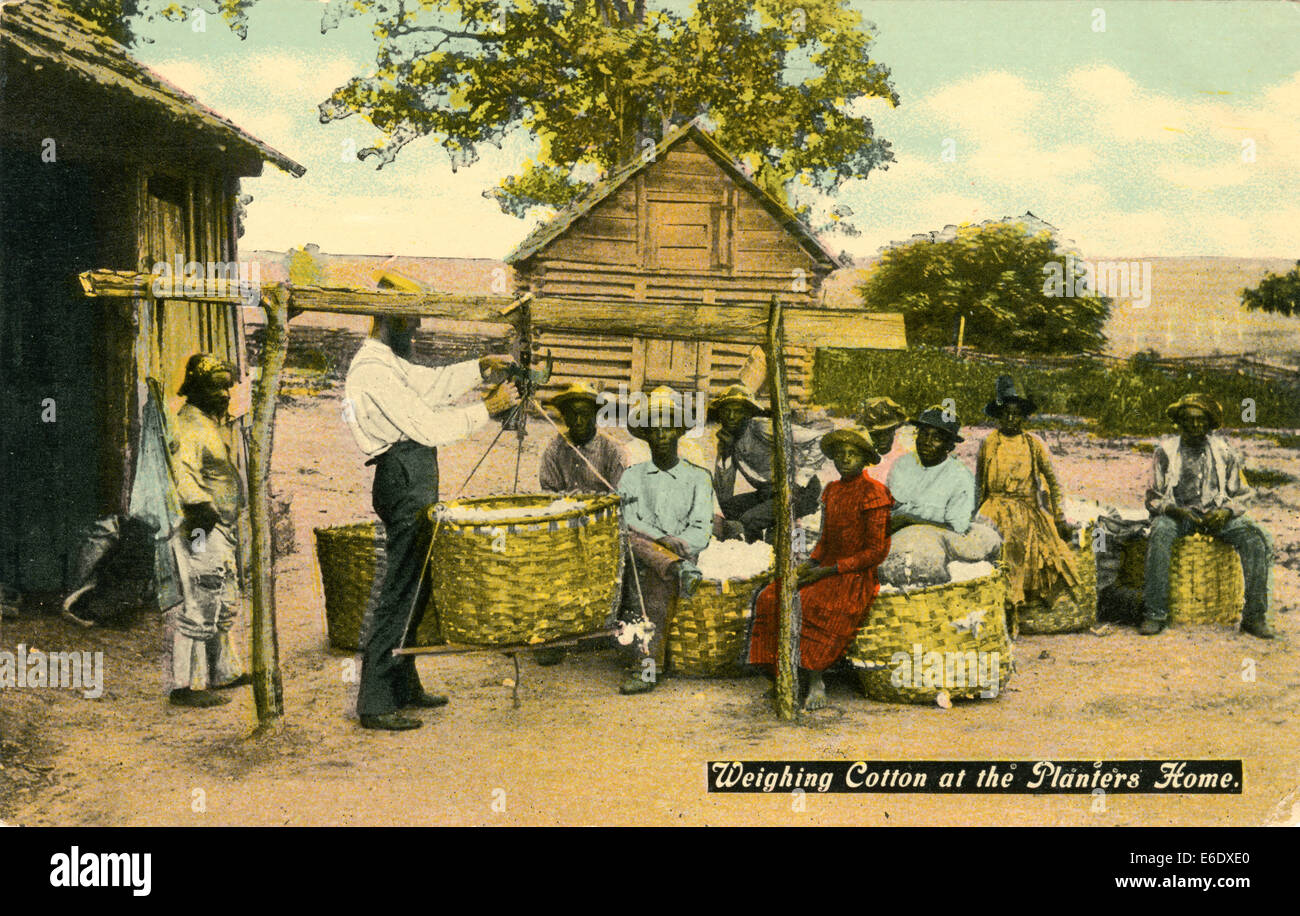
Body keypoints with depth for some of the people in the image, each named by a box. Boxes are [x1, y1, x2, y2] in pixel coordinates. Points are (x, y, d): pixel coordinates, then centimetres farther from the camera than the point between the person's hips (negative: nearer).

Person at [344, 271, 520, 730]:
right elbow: (429, 427, -21)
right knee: (400, 591, -8)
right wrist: (487, 409, -13)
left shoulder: (388, 362, 15)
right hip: (404, 485, -11)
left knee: (414, 587, 17)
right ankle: (375, 705, -3)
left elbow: (431, 383, 25)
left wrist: (480, 368, 11)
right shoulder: (373, 372, -18)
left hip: (413, 484, 11)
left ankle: (404, 687, 28)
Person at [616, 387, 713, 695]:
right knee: (630, 539, -30)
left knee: (658, 582, -35)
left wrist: (678, 544, -19)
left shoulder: (697, 478, 15)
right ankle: (679, 569, -48)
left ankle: (647, 665, -38)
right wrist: (662, 540, -18)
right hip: (640, 554, 2)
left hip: (684, 552, -2)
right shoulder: (633, 476, 18)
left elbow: (701, 531, 3)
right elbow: (626, 521, 1)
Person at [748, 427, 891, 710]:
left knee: (810, 606, -33)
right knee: (771, 600, -16)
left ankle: (816, 684, -22)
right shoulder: (831, 490, 13)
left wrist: (829, 570, -15)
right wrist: (810, 564, 0)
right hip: (826, 570, 7)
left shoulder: (873, 493, -9)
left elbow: (877, 551, -11)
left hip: (856, 576, -7)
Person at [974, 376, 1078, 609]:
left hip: (1028, 509, 1)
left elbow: (1052, 481, 10)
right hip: (996, 507, -1)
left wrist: (1060, 518, 3)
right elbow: (978, 483, 14)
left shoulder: (1034, 444, 9)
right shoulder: (988, 444, 8)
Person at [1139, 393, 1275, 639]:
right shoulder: (1166, 451, 5)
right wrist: (1175, 510, -18)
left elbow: (1242, 495, 12)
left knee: (1255, 538, -26)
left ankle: (1255, 616, -23)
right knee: (1160, 534, -37)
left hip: (1217, 515, 2)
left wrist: (1225, 512, -11)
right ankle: (1154, 614, -35)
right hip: (1177, 513, -2)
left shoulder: (1224, 452, 10)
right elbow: (1153, 498, 3)